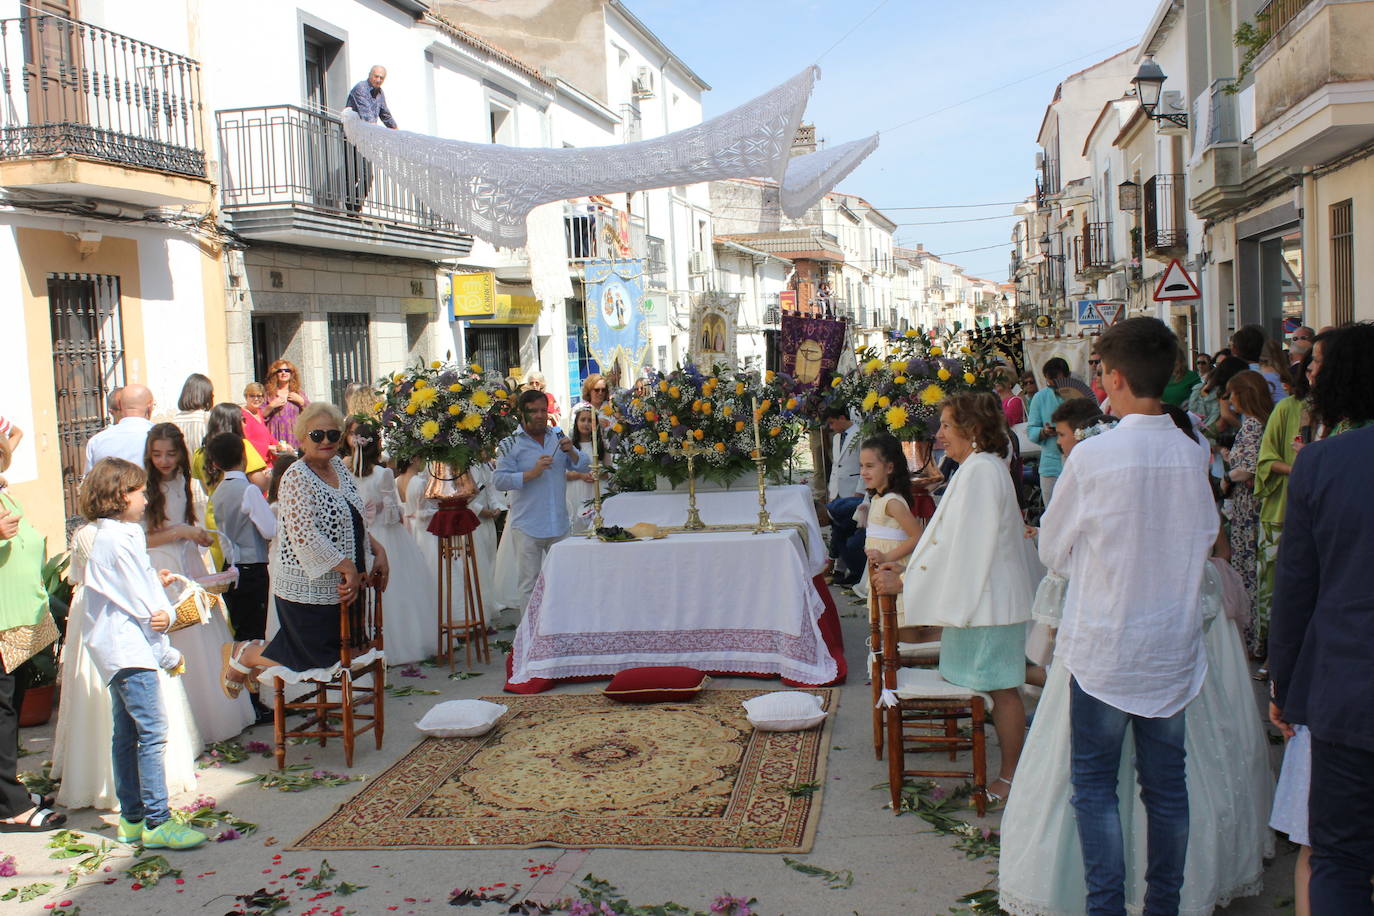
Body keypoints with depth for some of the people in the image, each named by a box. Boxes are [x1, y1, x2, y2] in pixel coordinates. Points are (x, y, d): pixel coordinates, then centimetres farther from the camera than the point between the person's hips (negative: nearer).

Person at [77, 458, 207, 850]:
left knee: (127, 736, 13)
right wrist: (169, 655, -6)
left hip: (119, 651, 11)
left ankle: (131, 819, 20)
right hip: (129, 649, -11)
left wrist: (165, 611, -12)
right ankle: (156, 822, -9)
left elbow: (132, 592, 11)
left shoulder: (110, 537, 17)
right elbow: (138, 603, -14)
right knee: (152, 733, -11)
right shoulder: (118, 542, -15)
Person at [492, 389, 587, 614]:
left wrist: (571, 452, -10)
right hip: (527, 527, -4)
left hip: (559, 525, 4)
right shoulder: (510, 445, -3)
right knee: (530, 581, 3)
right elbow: (499, 480, -11)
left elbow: (582, 466, 10)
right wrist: (532, 473, -20)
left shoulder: (558, 436, 9)